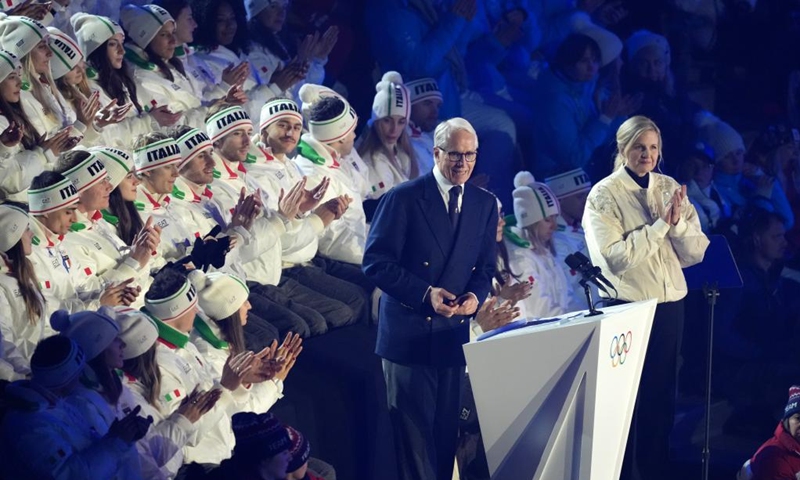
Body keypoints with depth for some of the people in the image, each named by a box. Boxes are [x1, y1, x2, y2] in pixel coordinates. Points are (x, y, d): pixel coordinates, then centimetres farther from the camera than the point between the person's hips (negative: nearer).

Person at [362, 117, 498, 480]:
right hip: (409, 332, -4)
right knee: (414, 431, -1)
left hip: (454, 333, 4)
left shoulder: (485, 204, 8)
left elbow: (485, 267, 12)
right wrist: (425, 293, -20)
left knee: (446, 430, 10)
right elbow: (376, 262, -11)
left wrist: (476, 295, -10)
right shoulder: (404, 198, -7)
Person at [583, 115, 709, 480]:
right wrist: (661, 223, -19)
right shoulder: (604, 195, -8)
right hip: (626, 307, -5)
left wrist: (678, 222, -17)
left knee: (661, 395, 13)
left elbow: (696, 252, 1)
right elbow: (617, 258, -20)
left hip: (670, 304, 5)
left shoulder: (670, 189, 5)